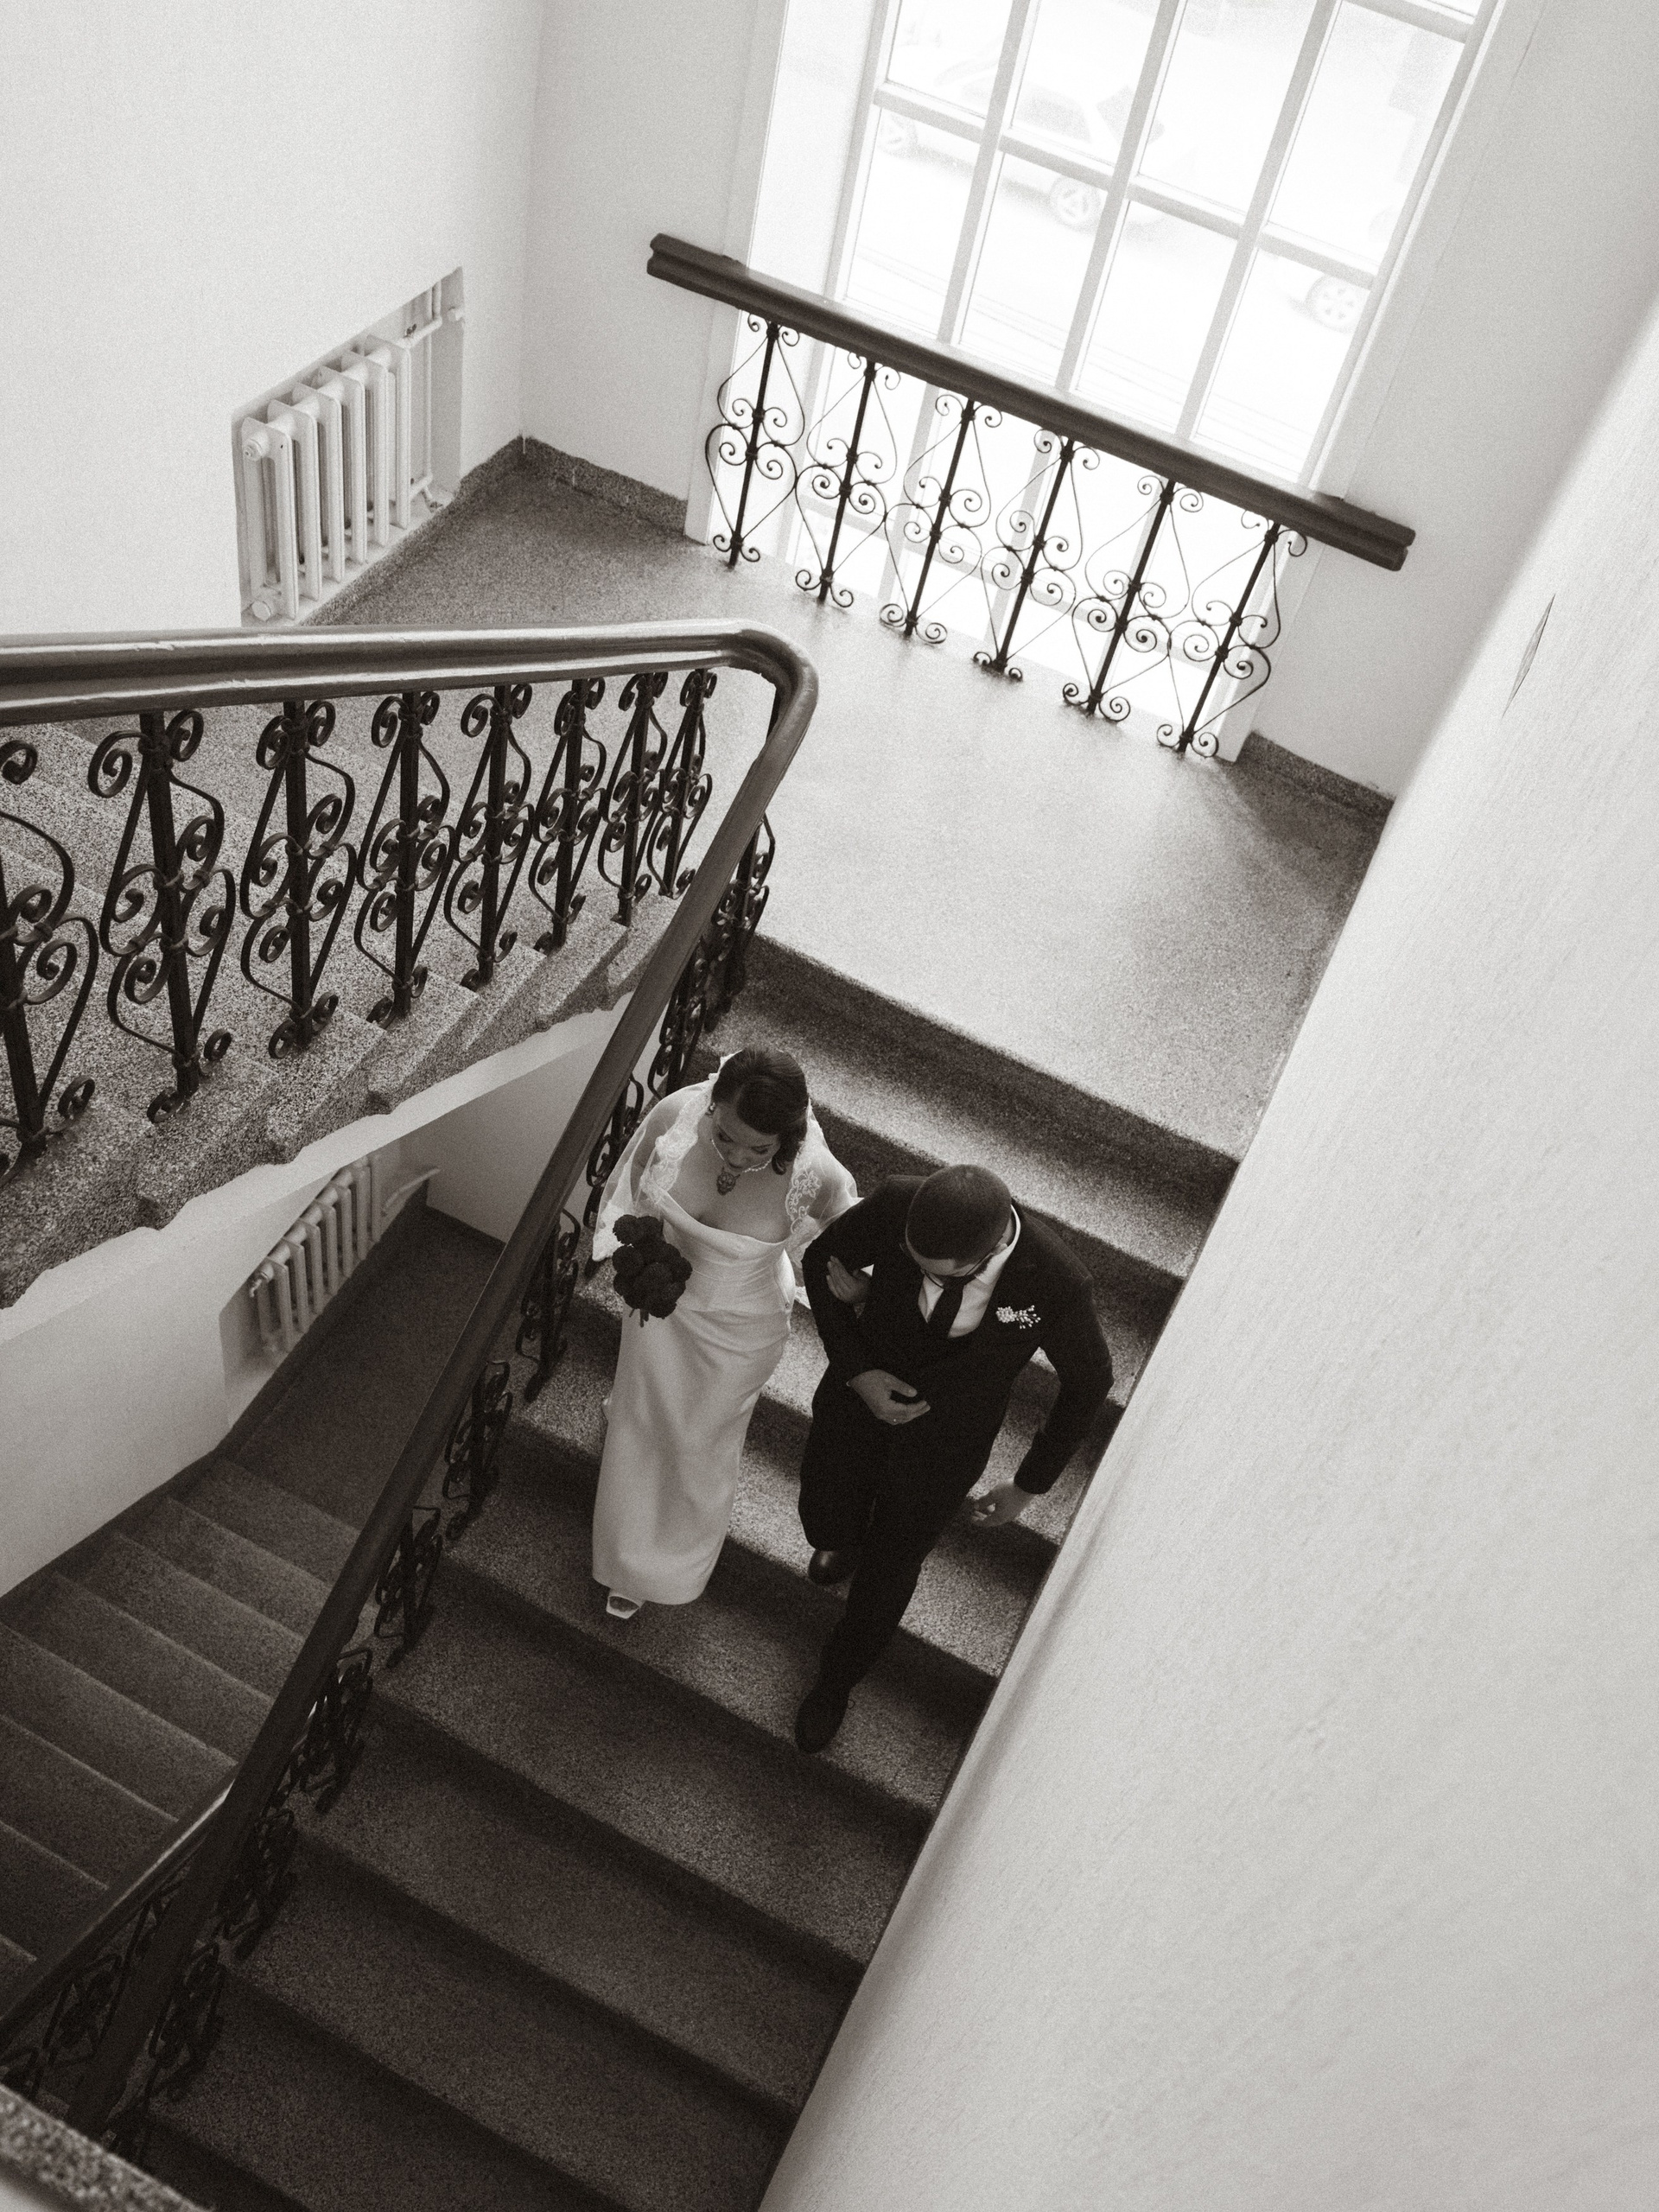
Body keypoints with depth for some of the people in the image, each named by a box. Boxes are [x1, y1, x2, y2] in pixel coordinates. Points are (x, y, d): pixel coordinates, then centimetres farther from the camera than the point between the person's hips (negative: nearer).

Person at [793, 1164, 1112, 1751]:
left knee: (889, 1569, 18)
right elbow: (822, 1256, -10)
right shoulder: (897, 1204, -33)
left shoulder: (1058, 1284, -34)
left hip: (943, 1444, -1)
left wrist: (1030, 1485, -4)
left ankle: (838, 1678, 49)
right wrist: (855, 1371, -19)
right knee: (825, 1520, 23)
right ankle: (845, 1539, 63)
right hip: (863, 1391, 1)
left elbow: (1089, 1379, -12)